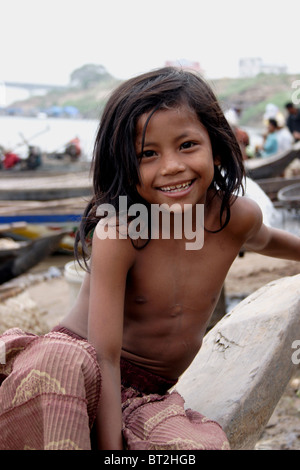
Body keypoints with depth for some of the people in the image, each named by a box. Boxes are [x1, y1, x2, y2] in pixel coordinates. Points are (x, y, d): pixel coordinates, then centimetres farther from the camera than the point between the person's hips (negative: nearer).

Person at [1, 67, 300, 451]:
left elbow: (264, 240, 19)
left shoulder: (239, 217, -9)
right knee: (57, 359, -40)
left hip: (146, 395, 4)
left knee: (206, 443, -30)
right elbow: (105, 359, -24)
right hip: (82, 375, -3)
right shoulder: (117, 233, -24)